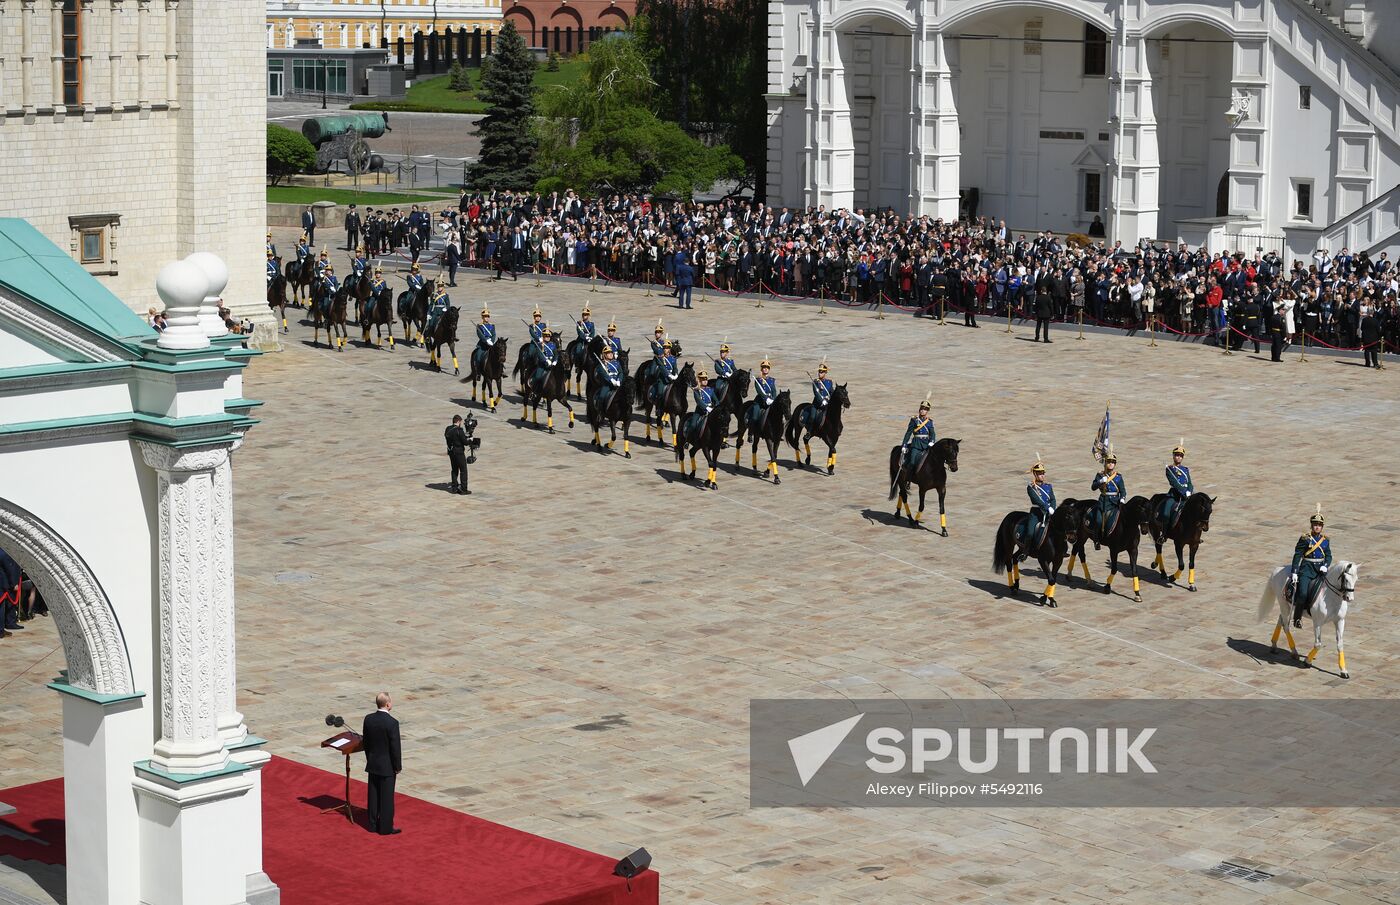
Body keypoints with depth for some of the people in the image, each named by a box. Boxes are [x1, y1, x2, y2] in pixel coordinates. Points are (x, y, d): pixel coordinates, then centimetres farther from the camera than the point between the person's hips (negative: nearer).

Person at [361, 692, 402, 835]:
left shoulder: (368, 719, -4)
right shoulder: (392, 723, -22)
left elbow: (365, 742, 6)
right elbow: (395, 747, -18)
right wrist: (398, 767, -6)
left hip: (372, 764, 6)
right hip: (387, 766, -6)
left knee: (373, 795, 14)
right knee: (387, 796, 3)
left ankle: (373, 824, 23)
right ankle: (386, 827, 10)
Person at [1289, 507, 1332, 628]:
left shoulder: (1325, 540, 10)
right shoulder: (1305, 539, -2)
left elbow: (1329, 556, 9)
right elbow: (1297, 555, -4)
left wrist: (1325, 566, -11)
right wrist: (1294, 572, -10)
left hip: (1320, 569, 4)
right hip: (1307, 569, -4)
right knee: (1303, 593, -18)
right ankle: (1297, 618, -6)